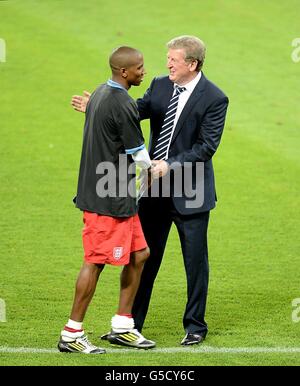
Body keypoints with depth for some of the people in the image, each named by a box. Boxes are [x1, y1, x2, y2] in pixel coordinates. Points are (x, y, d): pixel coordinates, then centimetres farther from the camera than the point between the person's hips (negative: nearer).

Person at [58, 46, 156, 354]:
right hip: (107, 199, -10)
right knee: (96, 261, -4)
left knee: (138, 254, 14)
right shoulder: (122, 105, -19)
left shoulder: (100, 94, 11)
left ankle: (122, 326, 20)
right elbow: (137, 150, -11)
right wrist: (152, 169, 11)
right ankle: (71, 334, 3)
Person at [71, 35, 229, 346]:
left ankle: (195, 326, 20)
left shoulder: (214, 99, -14)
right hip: (154, 190, 5)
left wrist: (171, 165, -25)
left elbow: (207, 146, -17)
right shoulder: (160, 85, 3)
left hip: (189, 192, -5)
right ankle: (131, 323, 19)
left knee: (195, 261, 7)